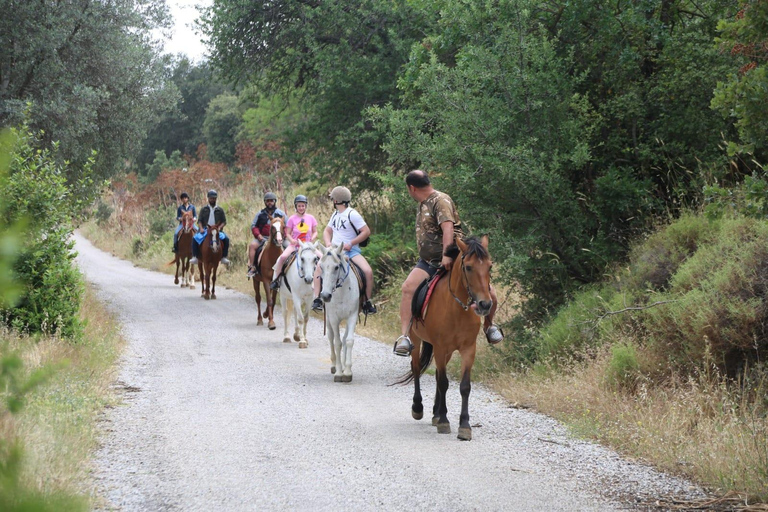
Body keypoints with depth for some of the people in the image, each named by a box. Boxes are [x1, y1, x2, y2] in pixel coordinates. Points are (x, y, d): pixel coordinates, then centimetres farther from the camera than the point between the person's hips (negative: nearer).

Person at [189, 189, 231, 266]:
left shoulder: (220, 210, 11)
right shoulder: (204, 209, 11)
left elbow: (224, 222, 9)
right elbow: (199, 220, 8)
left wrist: (219, 228, -11)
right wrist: (201, 228, -12)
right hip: (205, 230, 0)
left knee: (226, 239, -27)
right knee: (195, 238, -26)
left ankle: (223, 257, -16)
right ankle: (195, 257, -18)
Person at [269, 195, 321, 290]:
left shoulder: (311, 218, 4)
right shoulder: (292, 219, -1)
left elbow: (315, 232, 9)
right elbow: (287, 233, 1)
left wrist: (313, 238, -13)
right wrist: (291, 240, -19)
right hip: (294, 245, -2)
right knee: (283, 257, -29)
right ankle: (275, 279, -16)